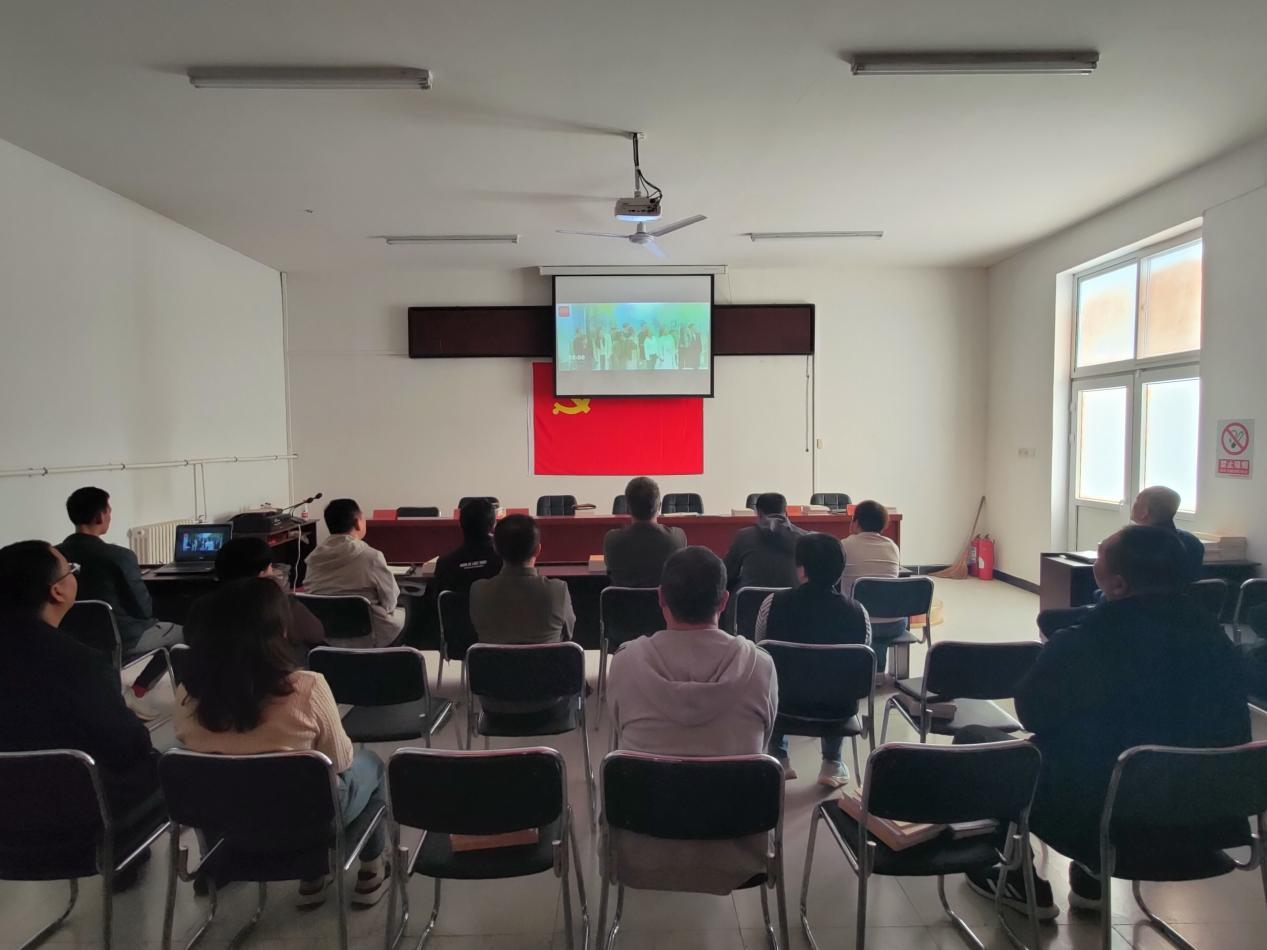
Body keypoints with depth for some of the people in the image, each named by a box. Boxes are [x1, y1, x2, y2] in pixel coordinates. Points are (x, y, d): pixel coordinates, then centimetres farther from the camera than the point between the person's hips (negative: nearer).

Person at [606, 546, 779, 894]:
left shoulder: (627, 660, -15)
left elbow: (622, 740, 1)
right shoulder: (759, 665, -14)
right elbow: (762, 748, 1)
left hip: (642, 857, 0)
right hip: (736, 856, 1)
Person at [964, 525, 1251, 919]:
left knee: (979, 741, 12)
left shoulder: (1084, 643, -24)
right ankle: (1092, 877, 37)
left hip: (1104, 823, -6)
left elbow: (1031, 713, -8)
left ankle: (1021, 883, 24)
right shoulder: (1214, 636, -6)